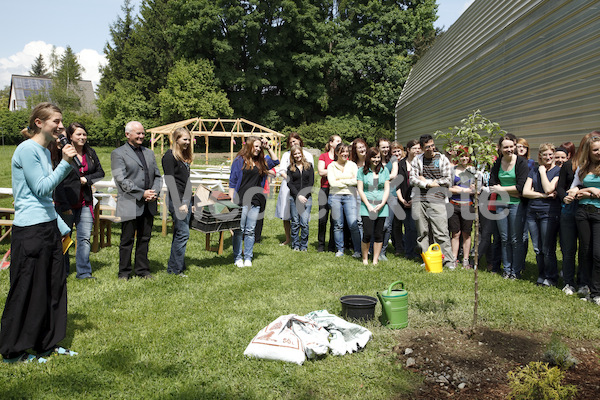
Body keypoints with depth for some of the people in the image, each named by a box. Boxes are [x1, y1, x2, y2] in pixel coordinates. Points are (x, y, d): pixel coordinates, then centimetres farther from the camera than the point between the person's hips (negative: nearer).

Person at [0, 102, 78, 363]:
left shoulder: (45, 151, 15)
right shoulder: (27, 149, -12)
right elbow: (42, 189, -16)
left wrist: (62, 227, 21)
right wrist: (65, 163, -16)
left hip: (48, 227, 9)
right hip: (30, 231, -9)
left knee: (53, 286, 12)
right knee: (27, 290, 0)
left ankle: (46, 344, 25)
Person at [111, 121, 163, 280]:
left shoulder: (149, 153, 17)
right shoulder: (118, 153, -2)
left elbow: (157, 176, 16)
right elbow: (121, 179, -11)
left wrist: (155, 192, -4)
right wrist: (142, 193, -16)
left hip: (149, 204, 5)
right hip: (130, 204, -5)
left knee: (145, 239, 11)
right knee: (127, 240, 3)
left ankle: (142, 270, 22)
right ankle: (124, 272, 15)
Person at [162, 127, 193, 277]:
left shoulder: (184, 156, 18)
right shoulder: (170, 156, -9)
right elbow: (170, 181, -15)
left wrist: (189, 201, 17)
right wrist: (179, 203, -19)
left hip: (186, 199, 9)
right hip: (177, 200, -9)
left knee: (179, 234, 10)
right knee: (183, 233, -9)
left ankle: (173, 268, 17)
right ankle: (176, 269, 0)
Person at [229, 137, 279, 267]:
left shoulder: (261, 162, 13)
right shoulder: (239, 161, -1)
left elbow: (275, 161, 25)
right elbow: (232, 183, -2)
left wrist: (268, 148, 14)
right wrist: (232, 201, -8)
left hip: (255, 202, 4)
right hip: (241, 201, -4)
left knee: (250, 231, 7)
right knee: (239, 230, 1)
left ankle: (248, 258, 14)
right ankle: (237, 258, 9)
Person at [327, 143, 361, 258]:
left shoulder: (352, 165, 10)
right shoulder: (331, 166, 7)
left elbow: (356, 181, -3)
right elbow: (332, 183, -5)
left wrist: (341, 181, -4)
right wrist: (348, 182, -2)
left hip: (350, 196, 0)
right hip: (335, 196, 0)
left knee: (353, 224, -9)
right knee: (338, 225, 4)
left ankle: (357, 250, -1)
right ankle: (339, 250, 15)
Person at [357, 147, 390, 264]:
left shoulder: (384, 170, 10)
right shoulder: (362, 171, 4)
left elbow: (387, 189, 7)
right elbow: (360, 190, 0)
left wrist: (382, 204, -7)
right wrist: (369, 206, -9)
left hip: (382, 206, 2)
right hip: (367, 206, -2)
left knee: (378, 234, 3)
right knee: (368, 233, -10)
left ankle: (375, 260, 13)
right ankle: (364, 258, 8)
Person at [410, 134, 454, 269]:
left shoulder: (442, 159, 6)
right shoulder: (417, 160, 11)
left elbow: (448, 180, -1)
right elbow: (412, 179, 2)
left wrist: (426, 181, -3)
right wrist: (430, 184, -10)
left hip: (437, 200, -2)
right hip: (419, 200, 2)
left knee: (441, 232, -7)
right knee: (422, 232, 5)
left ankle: (449, 260, -2)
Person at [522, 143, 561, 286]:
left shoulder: (558, 171, -1)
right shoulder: (534, 171, 13)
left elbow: (549, 189, -15)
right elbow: (525, 191, 3)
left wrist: (543, 171, -7)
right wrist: (543, 195, -10)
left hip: (549, 213, -4)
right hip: (532, 212, 5)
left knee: (548, 250, -1)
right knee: (537, 249, 9)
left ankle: (551, 278, 13)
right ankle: (541, 275, 23)